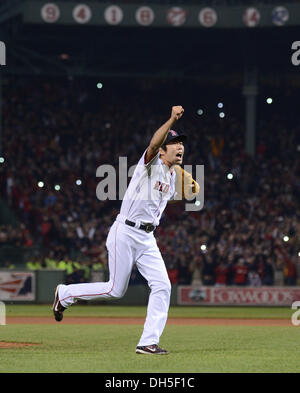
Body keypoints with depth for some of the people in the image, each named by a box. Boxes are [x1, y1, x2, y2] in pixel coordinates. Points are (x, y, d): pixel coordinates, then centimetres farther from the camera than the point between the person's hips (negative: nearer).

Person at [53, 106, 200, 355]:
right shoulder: (152, 163, -9)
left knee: (162, 286, -7)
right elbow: (154, 143, -32)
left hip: (147, 239, 8)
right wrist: (172, 120, -46)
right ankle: (65, 293, 19)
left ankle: (148, 343, -6)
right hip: (125, 233, -8)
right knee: (116, 290, -4)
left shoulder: (172, 175, 15)